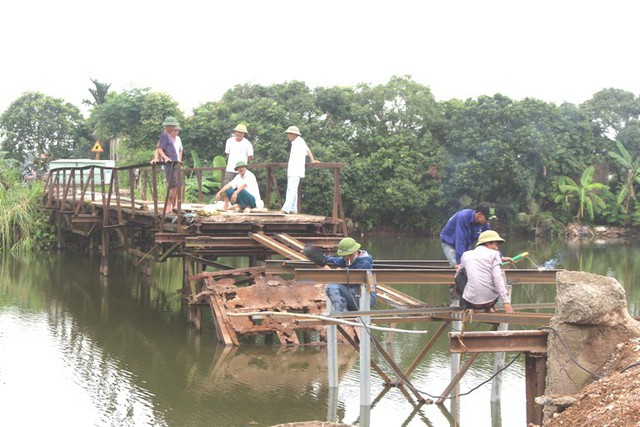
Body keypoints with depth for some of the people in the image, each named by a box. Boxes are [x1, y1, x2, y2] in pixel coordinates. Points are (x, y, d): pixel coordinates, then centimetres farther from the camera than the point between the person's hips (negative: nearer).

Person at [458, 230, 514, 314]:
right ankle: (489, 308, 20)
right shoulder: (494, 254, 3)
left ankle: (470, 309, 14)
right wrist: (506, 302, -12)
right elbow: (498, 278, -8)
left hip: (472, 300, 1)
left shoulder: (466, 255, 12)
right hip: (490, 300, -1)